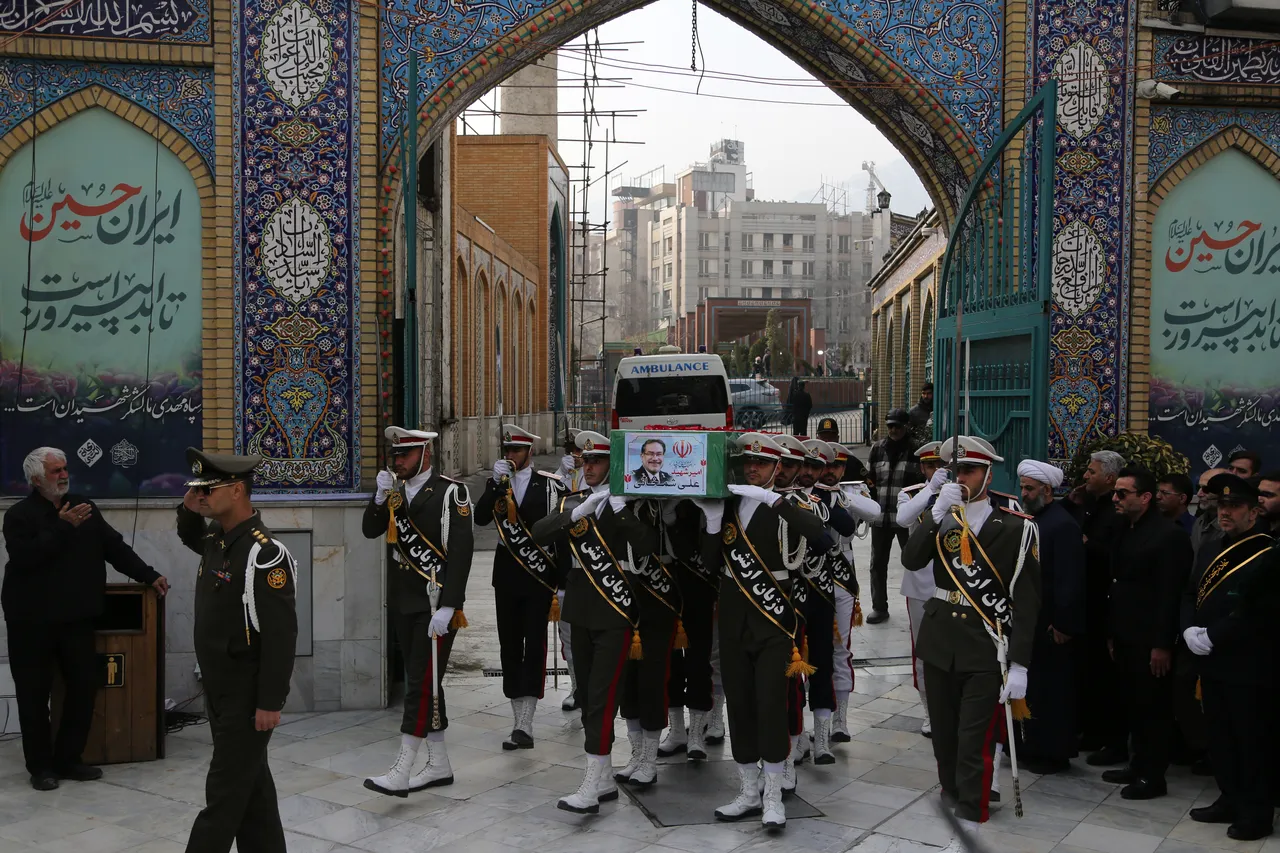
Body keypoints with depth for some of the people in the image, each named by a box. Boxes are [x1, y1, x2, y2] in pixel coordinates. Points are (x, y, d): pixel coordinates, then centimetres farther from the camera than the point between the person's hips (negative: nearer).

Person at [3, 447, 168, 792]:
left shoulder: (84, 507, 9)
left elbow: (115, 547, 8)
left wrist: (149, 575, 1)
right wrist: (62, 528, -23)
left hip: (76, 617, 5)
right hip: (31, 621, -4)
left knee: (84, 687, 6)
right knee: (34, 694, 4)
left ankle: (68, 759, 19)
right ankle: (40, 766, 16)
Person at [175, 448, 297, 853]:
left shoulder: (265, 554, -22)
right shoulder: (217, 536, 5)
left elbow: (281, 634, -23)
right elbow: (192, 540, 32)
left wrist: (270, 702, -21)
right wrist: (188, 510, 9)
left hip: (249, 694, -9)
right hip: (218, 687, 9)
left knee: (226, 791, 0)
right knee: (250, 782, 19)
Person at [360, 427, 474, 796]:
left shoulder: (450, 492, -10)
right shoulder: (395, 490, 12)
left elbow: (460, 553, -15)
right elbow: (370, 530, 4)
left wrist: (447, 607, -21)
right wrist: (381, 496, -12)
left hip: (435, 605, -7)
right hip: (402, 603, 7)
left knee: (423, 684, -7)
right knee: (422, 683, 13)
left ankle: (401, 772, -5)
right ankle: (439, 765, 23)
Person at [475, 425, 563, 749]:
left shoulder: (548, 485, 0)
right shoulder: (496, 483, 10)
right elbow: (480, 518, -7)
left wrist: (560, 579, -4)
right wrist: (496, 483, -16)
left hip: (539, 574, -4)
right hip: (506, 573, 4)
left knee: (534, 644, -8)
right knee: (509, 646, 8)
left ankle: (524, 724, -10)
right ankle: (519, 720, 17)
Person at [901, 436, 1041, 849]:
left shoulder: (1016, 527, -6)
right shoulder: (941, 518, 6)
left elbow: (1027, 599, -7)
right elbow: (911, 560, -9)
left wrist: (1019, 664, -11)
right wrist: (937, 513, -19)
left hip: (987, 651, -4)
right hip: (939, 642, 4)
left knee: (974, 745, -5)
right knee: (944, 736, 15)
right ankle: (953, 796, 34)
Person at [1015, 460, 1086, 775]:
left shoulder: (1063, 525, -16)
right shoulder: (1029, 520, 10)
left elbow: (1070, 581, -20)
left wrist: (1063, 625, -20)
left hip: (1050, 625, -8)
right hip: (1028, 621, 8)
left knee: (1050, 688, 3)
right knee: (1030, 686, 15)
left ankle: (1053, 753, 15)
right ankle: (1031, 745, 26)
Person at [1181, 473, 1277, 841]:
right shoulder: (1211, 553, 14)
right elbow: (1189, 595, 11)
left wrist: (1211, 637, -18)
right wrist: (1190, 629, -7)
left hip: (1248, 666, -8)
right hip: (1211, 662, 8)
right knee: (1219, 737, 16)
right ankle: (1230, 800, 30)